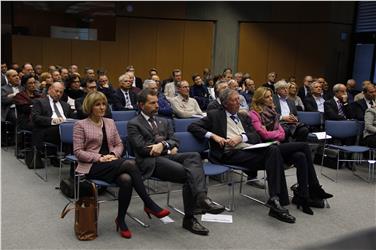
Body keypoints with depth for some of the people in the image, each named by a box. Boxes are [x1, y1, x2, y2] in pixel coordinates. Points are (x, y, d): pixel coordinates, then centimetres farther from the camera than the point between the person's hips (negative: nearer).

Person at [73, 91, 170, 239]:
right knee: (130, 164, -33)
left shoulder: (110, 122, 17)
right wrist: (100, 158, -17)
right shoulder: (81, 125, 2)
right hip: (93, 166, -5)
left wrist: (114, 154, -7)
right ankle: (149, 204, -26)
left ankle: (121, 220, -17)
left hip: (112, 164, 5)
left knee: (126, 179, -34)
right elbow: (78, 152, -4)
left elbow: (119, 144, 16)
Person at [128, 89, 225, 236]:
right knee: (189, 174, -29)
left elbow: (175, 141, 14)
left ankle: (201, 198, -43)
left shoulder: (164, 122, 26)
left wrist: (163, 144, -9)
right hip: (151, 161, -5)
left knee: (194, 156, -29)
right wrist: (168, 149, -5)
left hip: (167, 156, 5)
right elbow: (141, 148, -7)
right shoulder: (133, 124, 7)